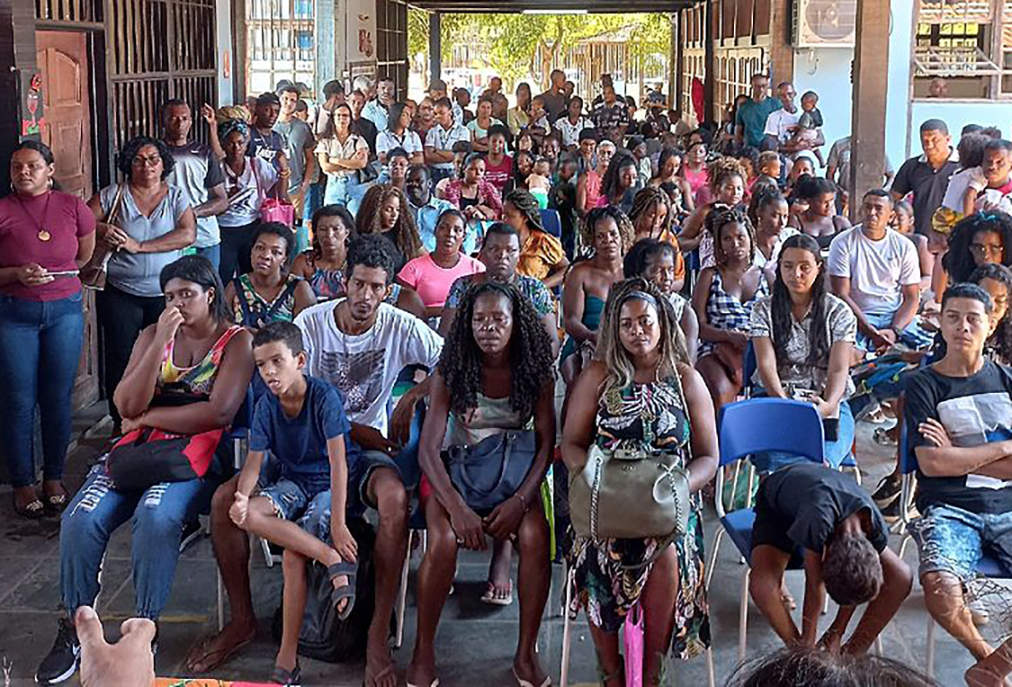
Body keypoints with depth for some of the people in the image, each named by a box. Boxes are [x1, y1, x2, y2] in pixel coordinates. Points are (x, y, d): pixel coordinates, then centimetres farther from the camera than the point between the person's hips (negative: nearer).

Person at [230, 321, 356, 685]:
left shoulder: (323, 395, -19)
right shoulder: (267, 406, -4)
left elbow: (337, 460, -22)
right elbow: (254, 462, -6)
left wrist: (337, 523, -28)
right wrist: (242, 496, -30)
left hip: (330, 484, -5)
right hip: (293, 481, 5)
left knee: (293, 555, -26)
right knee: (245, 514, -27)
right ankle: (332, 559, -27)